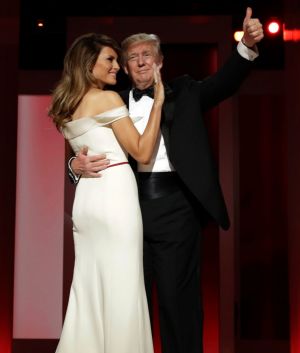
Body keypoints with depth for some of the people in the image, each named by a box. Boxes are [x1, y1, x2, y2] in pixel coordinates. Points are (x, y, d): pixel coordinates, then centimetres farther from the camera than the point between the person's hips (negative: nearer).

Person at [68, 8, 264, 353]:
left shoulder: (183, 92, 9)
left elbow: (224, 82, -6)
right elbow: (93, 148, 12)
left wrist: (247, 46, -23)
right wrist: (77, 164, -10)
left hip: (174, 204, -2)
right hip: (129, 204, 3)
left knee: (177, 295, 2)